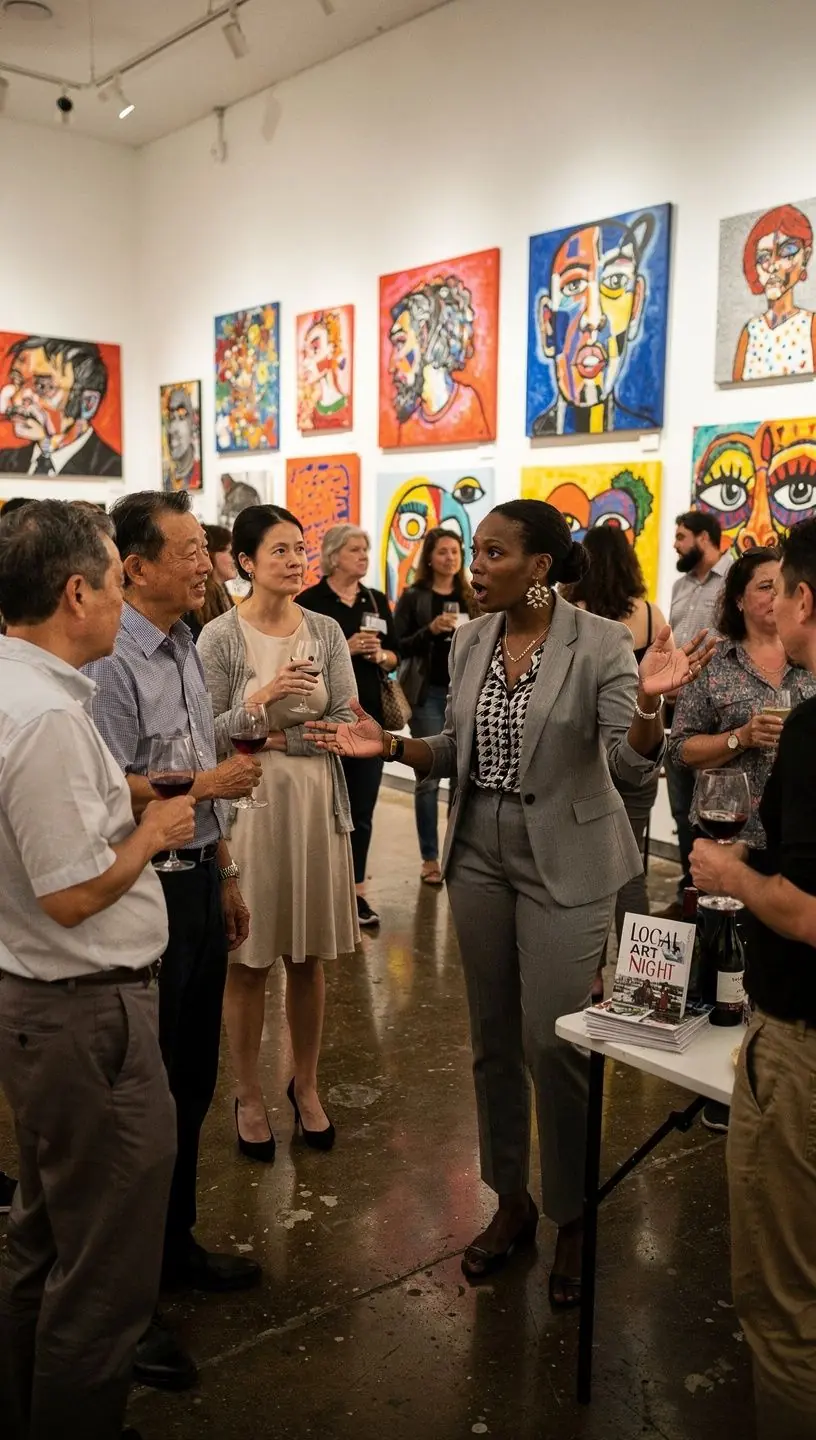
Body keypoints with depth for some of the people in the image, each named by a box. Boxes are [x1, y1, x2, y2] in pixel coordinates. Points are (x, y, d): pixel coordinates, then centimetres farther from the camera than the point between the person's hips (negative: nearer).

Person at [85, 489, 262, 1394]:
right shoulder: (110, 661, -19)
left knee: (192, 1079, 20)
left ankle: (174, 1246, 40)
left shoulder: (184, 649, 10)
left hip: (197, 882, 9)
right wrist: (210, 783, -15)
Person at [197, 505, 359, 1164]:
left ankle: (306, 1085, 32)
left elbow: (347, 724, -1)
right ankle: (249, 1095, 26)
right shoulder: (220, 637, -6)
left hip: (315, 803, 3)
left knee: (309, 957, 13)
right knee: (249, 961, 7)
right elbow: (207, 736, -8)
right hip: (247, 806, -3)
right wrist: (263, 698, -22)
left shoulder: (326, 630, 3)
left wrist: (284, 739, -11)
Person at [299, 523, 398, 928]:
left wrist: (380, 655, -7)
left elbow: (394, 657, 15)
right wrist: (344, 649, -17)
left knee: (362, 807, 7)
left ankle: (356, 890, 16)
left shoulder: (377, 601, 11)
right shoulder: (310, 601, -4)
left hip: (370, 713, 4)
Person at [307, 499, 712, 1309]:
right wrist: (390, 745, -6)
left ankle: (574, 1218, 22)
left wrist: (649, 701, -35)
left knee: (553, 1042, -1)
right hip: (479, 856, 5)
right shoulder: (469, 641, 3)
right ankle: (510, 1202, 33)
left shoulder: (601, 644, -13)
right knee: (492, 1039, 14)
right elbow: (456, 755, 9)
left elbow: (632, 767, -17)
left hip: (564, 863, -5)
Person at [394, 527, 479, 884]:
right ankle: (429, 860, 8)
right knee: (429, 777, 0)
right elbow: (399, 647, -6)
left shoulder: (471, 597, 10)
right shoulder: (413, 597, 0)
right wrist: (430, 630, -19)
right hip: (428, 694, -3)